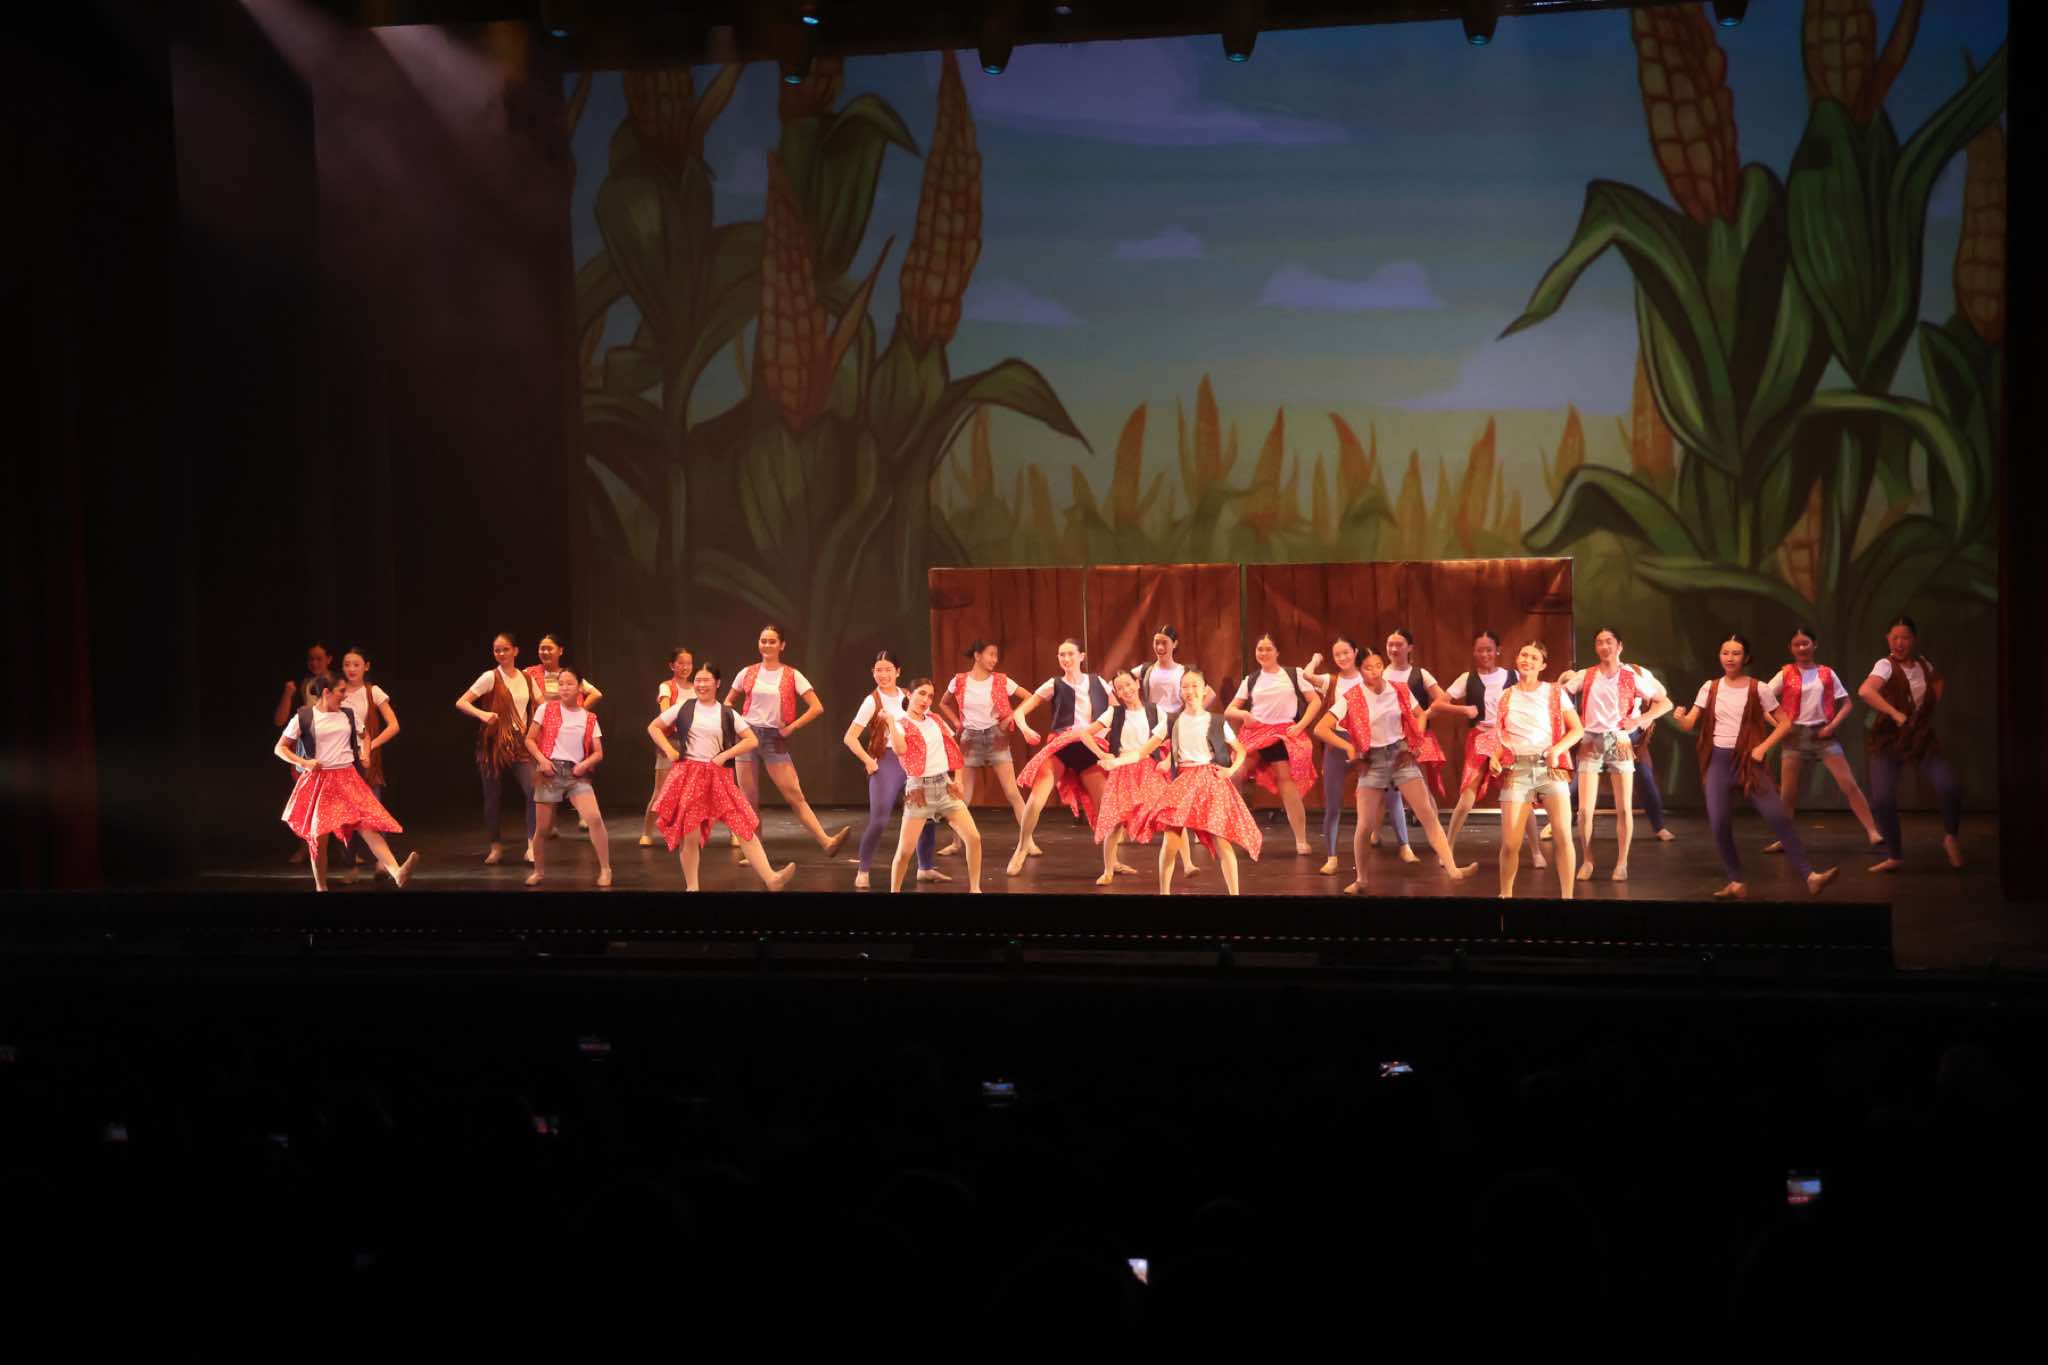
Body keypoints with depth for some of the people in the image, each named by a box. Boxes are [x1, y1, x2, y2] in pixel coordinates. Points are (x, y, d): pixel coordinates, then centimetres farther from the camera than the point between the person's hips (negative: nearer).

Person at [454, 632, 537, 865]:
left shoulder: (526, 679, 7)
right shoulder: (490, 677, -6)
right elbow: (460, 703, -10)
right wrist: (482, 714, -26)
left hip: (519, 743, 3)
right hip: (494, 743, -3)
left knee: (534, 791, -13)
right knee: (493, 796, 5)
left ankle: (531, 846, -9)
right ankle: (495, 846, 21)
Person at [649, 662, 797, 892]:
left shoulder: (727, 714, 6)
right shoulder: (684, 707, 5)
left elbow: (752, 740, 4)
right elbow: (653, 727, 12)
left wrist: (725, 755, -5)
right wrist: (669, 750, -1)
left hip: (718, 776, 1)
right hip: (688, 775, 0)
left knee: (744, 826, -10)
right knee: (690, 834, -2)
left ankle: (770, 879, -17)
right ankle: (692, 887, 13)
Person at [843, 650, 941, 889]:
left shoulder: (908, 697, 8)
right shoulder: (872, 701, -6)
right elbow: (849, 737, -9)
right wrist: (868, 761, -14)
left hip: (913, 759, 5)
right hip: (887, 762, -5)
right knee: (879, 821, -14)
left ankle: (925, 868, 20)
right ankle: (862, 872, -2)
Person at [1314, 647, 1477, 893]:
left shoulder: (1399, 691, -3)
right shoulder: (1350, 698, -12)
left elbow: (1420, 716, 13)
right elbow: (1321, 729, -15)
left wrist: (1414, 746, 2)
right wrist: (1350, 749, -15)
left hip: (1401, 755, 2)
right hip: (1372, 761, -2)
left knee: (1428, 814, -8)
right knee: (1365, 825, -4)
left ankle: (1453, 870, -13)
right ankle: (1360, 880, 14)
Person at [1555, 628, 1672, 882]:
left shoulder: (1633, 676, 0)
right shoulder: (1585, 676, 3)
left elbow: (1665, 703, 2)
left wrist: (1640, 720, -7)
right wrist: (1563, 679, -16)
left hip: (1620, 742, 0)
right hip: (1591, 743, 0)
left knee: (1624, 808, -1)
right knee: (1584, 809, -5)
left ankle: (1622, 862, 12)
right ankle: (1587, 861, 11)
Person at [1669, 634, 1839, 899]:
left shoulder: (1758, 689, -3)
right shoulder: (1710, 687, 4)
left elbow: (1785, 723, 1)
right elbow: (1689, 725, -1)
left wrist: (1763, 747, -9)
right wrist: (1679, 718, -23)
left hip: (1749, 761, -2)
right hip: (1718, 761, 2)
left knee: (1778, 817, -12)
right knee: (1719, 824, -6)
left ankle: (1810, 876, -12)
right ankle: (1736, 883, 9)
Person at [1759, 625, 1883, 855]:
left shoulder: (1827, 674, 4)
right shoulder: (1786, 674, 2)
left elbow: (1847, 704, 6)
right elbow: (1763, 697, -2)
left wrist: (1833, 725, -7)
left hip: (1823, 734, 0)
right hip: (1795, 735, 0)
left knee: (1849, 784, -9)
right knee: (1787, 793, 4)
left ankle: (1872, 832, -8)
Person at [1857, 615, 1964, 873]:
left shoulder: (1923, 663, 2)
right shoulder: (1886, 665, -16)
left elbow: (1939, 680, 27)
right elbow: (1865, 691, -38)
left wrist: (1933, 705, 10)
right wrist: (1896, 714, -37)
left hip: (1922, 737, 4)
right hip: (1889, 741, -3)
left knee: (1949, 786, -15)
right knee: (1882, 798, -17)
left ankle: (1951, 837, 14)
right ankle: (1895, 855, 5)